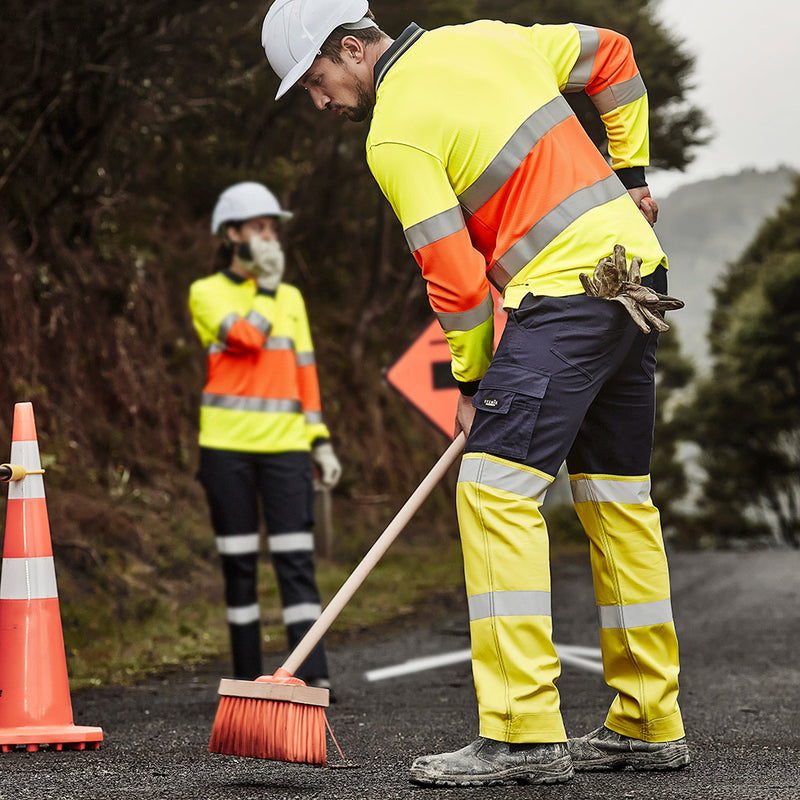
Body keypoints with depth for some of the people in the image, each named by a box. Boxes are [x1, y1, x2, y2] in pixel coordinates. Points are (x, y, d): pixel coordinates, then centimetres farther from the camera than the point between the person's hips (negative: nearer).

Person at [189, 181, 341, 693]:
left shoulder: (290, 298, 15)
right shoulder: (207, 294, 2)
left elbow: (305, 374, 15)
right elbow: (246, 338, -17)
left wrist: (321, 441, 8)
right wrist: (265, 286, -5)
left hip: (285, 441, 2)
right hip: (228, 442, -2)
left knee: (296, 558, -8)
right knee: (239, 562, 2)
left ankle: (313, 674, -12)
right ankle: (248, 678, 10)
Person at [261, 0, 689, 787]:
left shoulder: (394, 135, -10)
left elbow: (454, 271, -11)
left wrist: (472, 377, 2)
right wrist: (629, 175, 26)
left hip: (567, 286, -9)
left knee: (495, 486, -13)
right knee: (616, 499, 13)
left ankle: (522, 732, -18)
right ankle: (648, 724, 18)